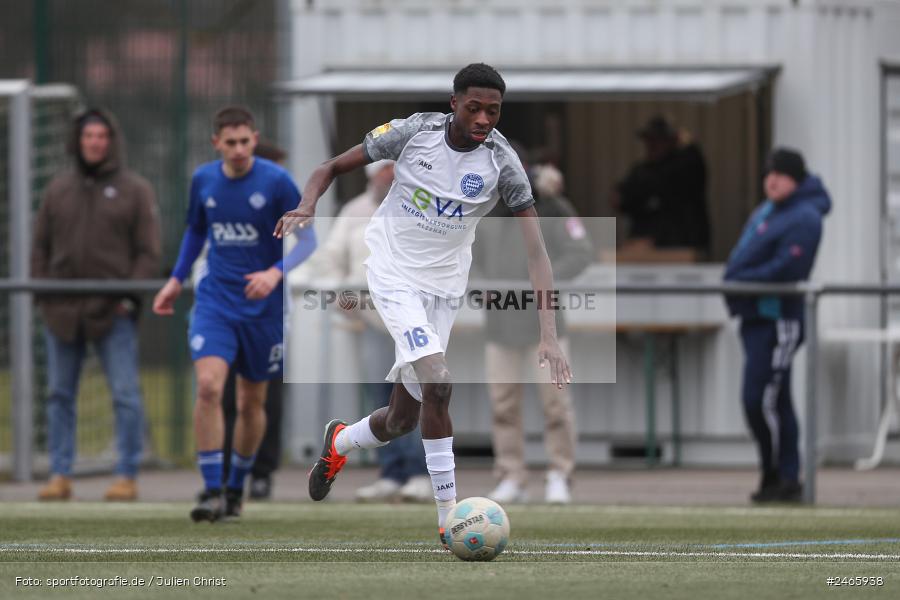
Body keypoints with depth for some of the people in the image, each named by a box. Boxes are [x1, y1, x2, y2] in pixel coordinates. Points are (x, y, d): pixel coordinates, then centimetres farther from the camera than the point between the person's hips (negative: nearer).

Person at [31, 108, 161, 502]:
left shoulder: (135, 191, 3)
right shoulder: (59, 189, 11)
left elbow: (148, 253, 0)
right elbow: (41, 246, 13)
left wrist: (131, 295, -11)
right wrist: (40, 290, 2)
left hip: (113, 311, -3)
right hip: (62, 309, 3)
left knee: (125, 394, -5)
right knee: (60, 395, 6)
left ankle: (127, 476, 0)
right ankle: (60, 475, 12)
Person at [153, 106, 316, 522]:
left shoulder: (276, 182, -9)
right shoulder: (203, 180, 1)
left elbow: (306, 239, -7)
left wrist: (276, 272, -23)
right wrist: (176, 279, 13)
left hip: (263, 305, -1)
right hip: (215, 300, 1)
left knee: (252, 402, 9)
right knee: (208, 386, -19)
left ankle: (236, 488, 29)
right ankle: (212, 491, -16)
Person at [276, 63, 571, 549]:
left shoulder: (502, 163, -13)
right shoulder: (413, 132, -14)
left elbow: (535, 251, -16)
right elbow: (331, 168, -2)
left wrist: (549, 335, -27)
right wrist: (307, 206, -24)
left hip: (443, 285, 3)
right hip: (393, 270, -3)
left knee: (404, 419, 8)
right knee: (438, 381, -24)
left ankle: (339, 443, 43)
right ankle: (450, 519, -18)